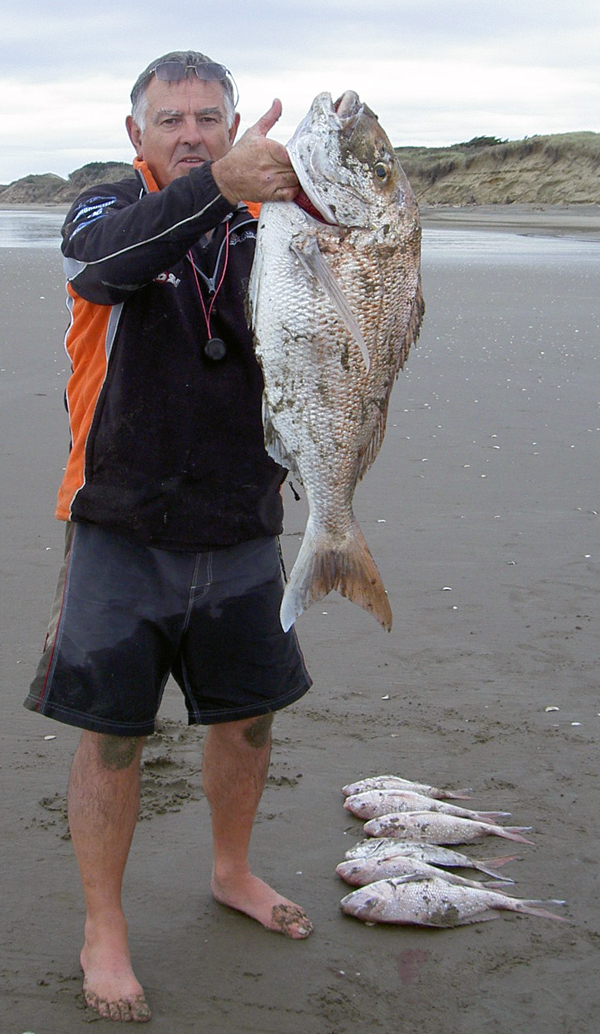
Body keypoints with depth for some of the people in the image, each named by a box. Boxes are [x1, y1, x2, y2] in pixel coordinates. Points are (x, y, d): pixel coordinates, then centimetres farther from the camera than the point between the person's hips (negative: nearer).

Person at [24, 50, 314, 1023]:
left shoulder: (270, 225, 4)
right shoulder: (107, 211, -3)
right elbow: (111, 263, -29)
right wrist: (219, 185, -45)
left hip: (242, 535, 3)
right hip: (124, 532, -3)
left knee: (248, 717, 15)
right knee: (111, 733, 3)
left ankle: (233, 872, 41)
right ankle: (103, 931, 22)